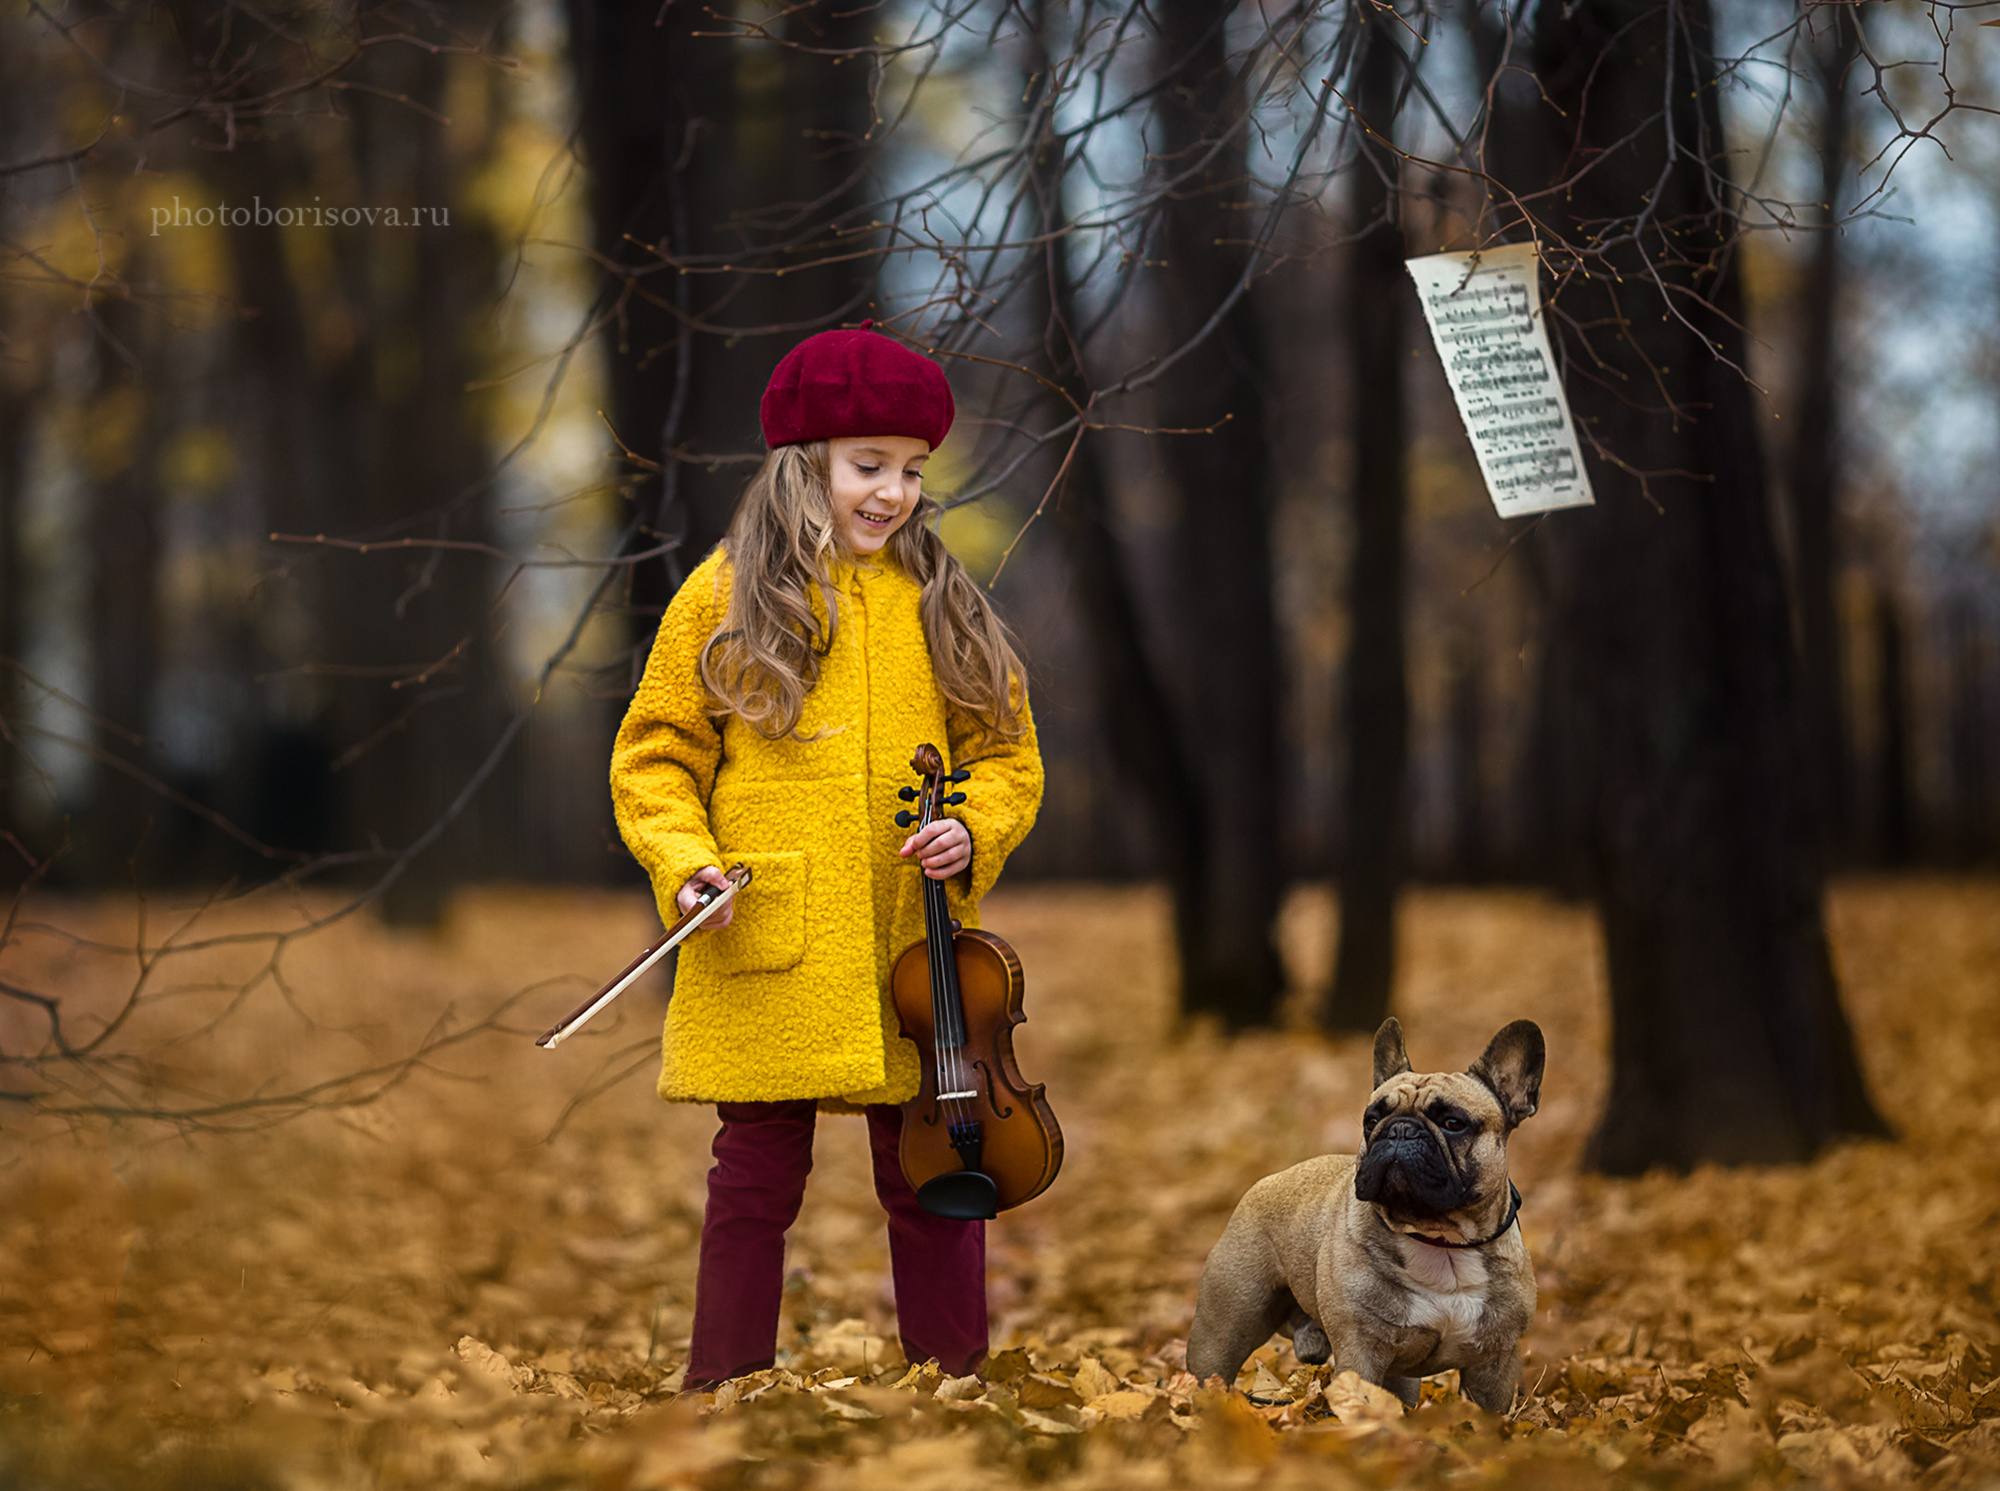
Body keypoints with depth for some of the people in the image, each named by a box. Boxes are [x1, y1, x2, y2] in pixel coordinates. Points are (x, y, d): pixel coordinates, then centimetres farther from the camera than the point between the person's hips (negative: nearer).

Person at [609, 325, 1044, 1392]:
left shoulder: (943, 607, 10)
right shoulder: (728, 600, 3)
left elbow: (1008, 755, 14)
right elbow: (654, 757, 6)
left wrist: (973, 831, -6)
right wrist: (683, 861, -10)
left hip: (916, 953, 2)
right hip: (766, 958, -2)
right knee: (757, 1177, 3)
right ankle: (723, 1400, 12)